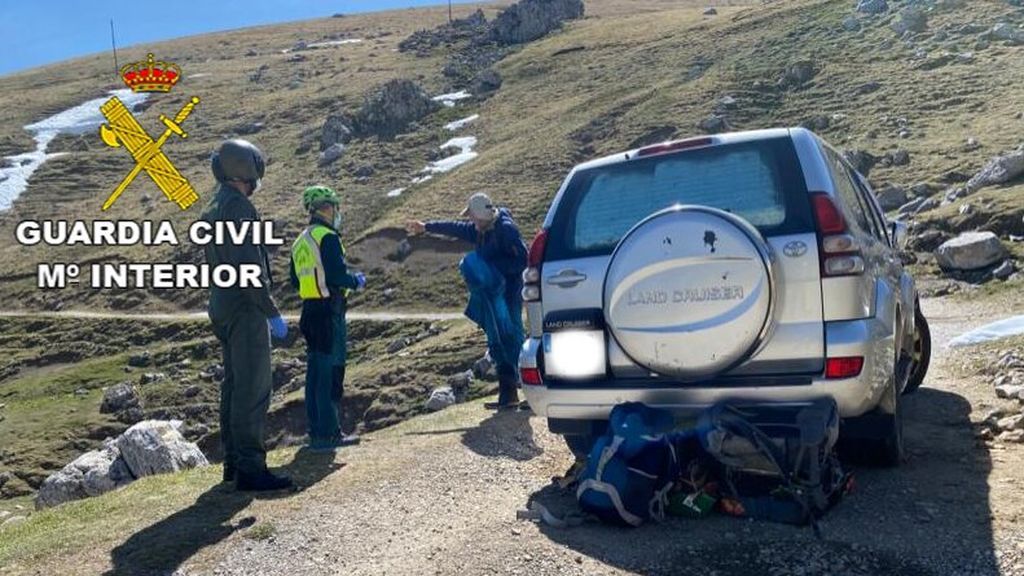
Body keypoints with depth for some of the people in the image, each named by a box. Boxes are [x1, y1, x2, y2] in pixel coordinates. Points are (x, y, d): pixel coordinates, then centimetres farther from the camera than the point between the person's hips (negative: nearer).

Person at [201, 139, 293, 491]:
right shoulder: (238, 207, -15)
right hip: (245, 308, -10)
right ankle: (250, 468, -4)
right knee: (253, 388, -7)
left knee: (234, 384, 15)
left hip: (222, 306, 10)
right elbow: (247, 268, -22)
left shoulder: (213, 209, 17)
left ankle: (233, 462, 23)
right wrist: (272, 313, -19)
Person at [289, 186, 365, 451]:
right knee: (331, 372, -4)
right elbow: (338, 276, -20)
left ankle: (316, 430, 20)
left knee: (315, 371, 13)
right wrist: (358, 281, -2)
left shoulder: (301, 241, 16)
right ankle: (328, 433, -1)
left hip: (310, 310, 9)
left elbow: (295, 281, 19)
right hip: (329, 311, -9)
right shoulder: (328, 237, -12)